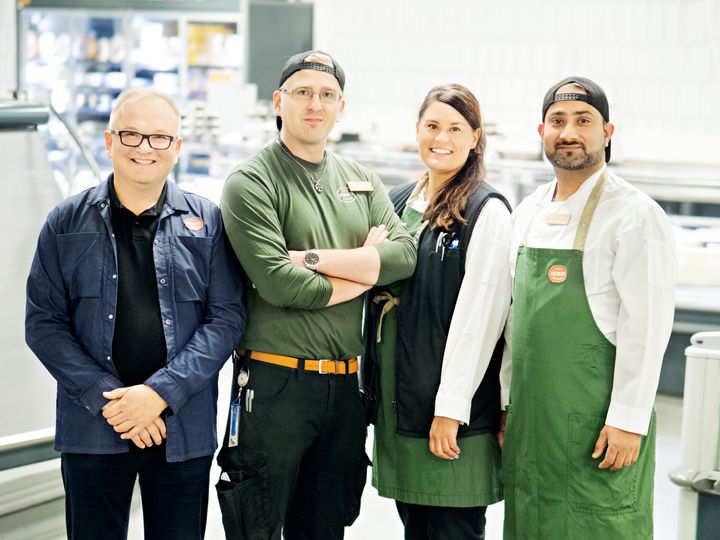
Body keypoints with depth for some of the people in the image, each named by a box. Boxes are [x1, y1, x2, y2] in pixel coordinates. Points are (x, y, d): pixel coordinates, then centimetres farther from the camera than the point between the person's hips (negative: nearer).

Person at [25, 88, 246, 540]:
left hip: (184, 429, 0)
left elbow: (227, 317, -2)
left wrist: (161, 392, -13)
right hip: (91, 429, 0)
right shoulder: (67, 224, 3)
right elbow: (44, 323, 1)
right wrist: (107, 398, -11)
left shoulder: (207, 223, 3)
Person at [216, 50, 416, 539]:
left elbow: (404, 255, -3)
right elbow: (279, 283, -18)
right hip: (275, 383, -6)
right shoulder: (251, 183, -6)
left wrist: (314, 258, -13)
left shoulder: (363, 181, 13)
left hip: (345, 384, 6)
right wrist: (364, 266, -5)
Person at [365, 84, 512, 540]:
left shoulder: (488, 211, -8)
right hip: (396, 400, 6)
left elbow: (477, 316, -13)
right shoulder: (398, 202, 11)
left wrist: (451, 408, -16)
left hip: (453, 414, -6)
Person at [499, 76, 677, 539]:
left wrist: (626, 421, -17)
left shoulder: (635, 215, -10)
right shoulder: (528, 213, 12)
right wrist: (507, 402, 14)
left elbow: (647, 327, -14)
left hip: (595, 422, -6)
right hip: (531, 415, 6)